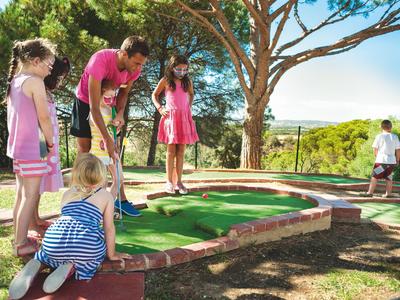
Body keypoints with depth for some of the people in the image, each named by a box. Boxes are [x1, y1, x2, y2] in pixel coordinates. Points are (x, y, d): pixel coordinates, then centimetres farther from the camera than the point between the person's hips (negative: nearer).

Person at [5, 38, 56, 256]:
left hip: (16, 146, 9)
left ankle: (20, 239, 24)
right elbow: (43, 118, -13)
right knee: (30, 197, -2)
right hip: (32, 148, -9)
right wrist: (51, 143, -1)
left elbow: (11, 115, 15)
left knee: (21, 194, 15)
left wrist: (16, 140, 18)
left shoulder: (13, 81, 12)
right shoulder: (34, 81, -13)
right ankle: (21, 244, 4)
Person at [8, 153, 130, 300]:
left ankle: (36, 265, 5)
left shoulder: (67, 194, 24)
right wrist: (112, 254, 28)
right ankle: (71, 268, -2)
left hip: (54, 240, 5)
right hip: (87, 246, -4)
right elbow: (109, 228, 15)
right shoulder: (106, 196, 14)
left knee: (47, 254, 37)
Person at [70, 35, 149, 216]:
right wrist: (107, 139, -39)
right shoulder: (100, 61, -37)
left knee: (115, 151, 1)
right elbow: (94, 106, -37)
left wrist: (120, 113, -23)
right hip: (85, 102, -4)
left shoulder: (135, 68, -21)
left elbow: (123, 93, -3)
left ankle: (121, 199, 5)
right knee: (84, 151, -2)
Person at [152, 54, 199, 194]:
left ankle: (179, 181, 8)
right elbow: (154, 95, 12)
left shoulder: (188, 81, 9)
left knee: (181, 151, 3)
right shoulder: (165, 80, 2)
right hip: (170, 116, -3)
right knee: (171, 150, -2)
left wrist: (189, 107, 13)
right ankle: (169, 181, 3)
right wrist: (160, 108, -2)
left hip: (184, 117, 3)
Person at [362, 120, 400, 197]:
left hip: (381, 160, -3)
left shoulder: (379, 136, -4)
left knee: (375, 176, 0)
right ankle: (388, 193, 15)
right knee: (388, 177, 12)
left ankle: (370, 192, 0)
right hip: (392, 161, 4)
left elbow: (375, 149, -2)